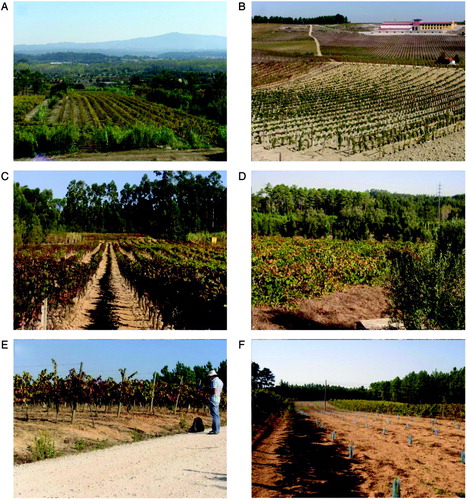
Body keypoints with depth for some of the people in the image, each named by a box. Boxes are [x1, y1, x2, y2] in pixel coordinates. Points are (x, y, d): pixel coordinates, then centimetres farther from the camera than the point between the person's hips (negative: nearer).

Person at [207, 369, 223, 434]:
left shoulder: (214, 381, -16)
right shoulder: (220, 381, 16)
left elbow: (214, 391, -24)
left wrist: (208, 391, -9)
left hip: (213, 400, -10)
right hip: (218, 400, 10)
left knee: (214, 415, -9)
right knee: (217, 415, 15)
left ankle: (215, 430, -10)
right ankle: (217, 429, 21)